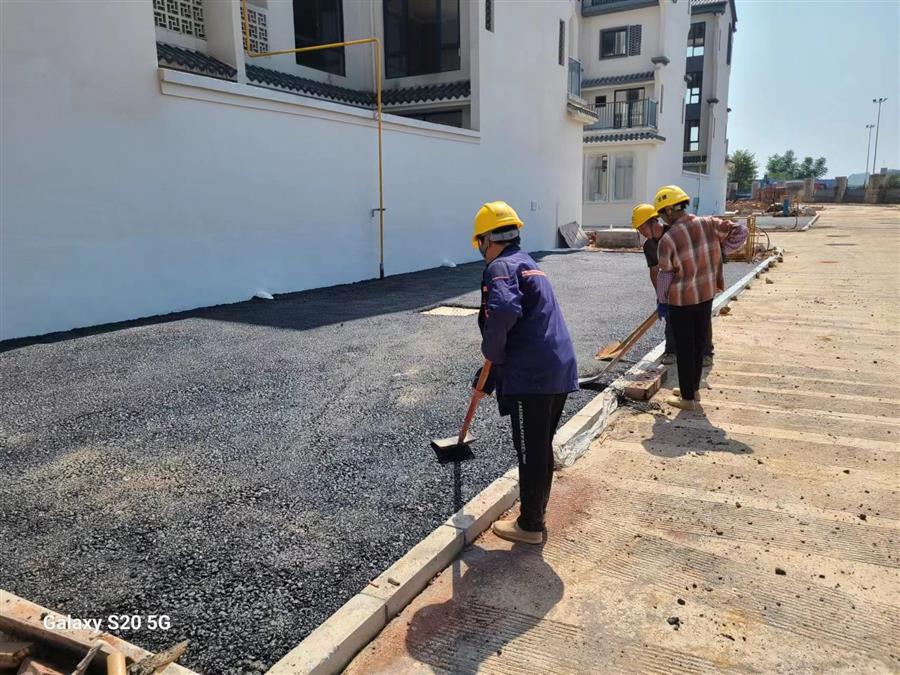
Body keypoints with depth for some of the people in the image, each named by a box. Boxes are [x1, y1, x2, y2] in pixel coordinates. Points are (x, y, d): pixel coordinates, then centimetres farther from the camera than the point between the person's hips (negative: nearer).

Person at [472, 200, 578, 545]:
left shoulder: (501, 266, -7)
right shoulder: (528, 264, 23)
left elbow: (503, 312, -30)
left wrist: (492, 354, -11)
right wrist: (490, 377, 30)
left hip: (531, 376, -9)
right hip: (559, 371, 9)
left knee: (530, 453, 4)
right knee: (542, 449, 19)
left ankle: (529, 526, 19)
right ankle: (535, 516, 33)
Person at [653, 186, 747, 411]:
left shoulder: (667, 240, -18)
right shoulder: (709, 224, -5)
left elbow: (665, 274, -10)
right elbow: (739, 231, -1)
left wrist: (661, 302, 3)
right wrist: (719, 250, 7)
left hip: (680, 300, -5)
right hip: (706, 295, 6)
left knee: (684, 349, 5)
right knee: (698, 344, 18)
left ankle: (688, 398, 14)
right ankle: (693, 389, 33)